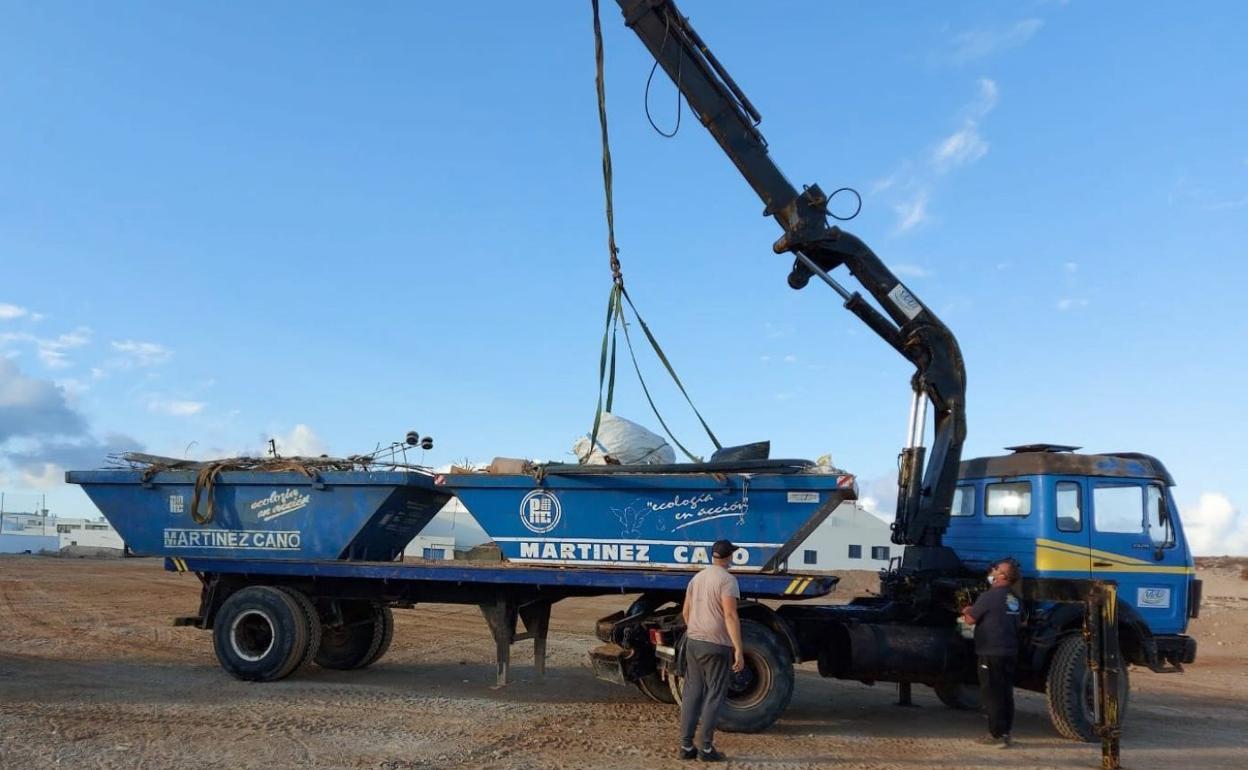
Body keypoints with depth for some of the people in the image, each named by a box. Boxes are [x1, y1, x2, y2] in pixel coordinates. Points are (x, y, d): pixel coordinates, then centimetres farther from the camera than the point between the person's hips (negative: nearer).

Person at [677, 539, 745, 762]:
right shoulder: (727, 579, -11)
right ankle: (705, 747, 4)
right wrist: (738, 649, -20)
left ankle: (686, 746, 13)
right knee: (714, 696, 2)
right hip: (716, 645, -7)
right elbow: (730, 616, -20)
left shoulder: (697, 578, 13)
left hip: (693, 643, 7)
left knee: (692, 693, 10)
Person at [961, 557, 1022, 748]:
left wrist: (967, 612, 14)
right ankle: (1005, 732, 17)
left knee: (991, 694, -2)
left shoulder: (989, 596, -15)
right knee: (1005, 694, 12)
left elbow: (970, 620, -8)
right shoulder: (1014, 599, 11)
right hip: (1010, 652, 8)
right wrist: (973, 610, 24)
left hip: (991, 653, -8)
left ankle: (997, 735, -2)